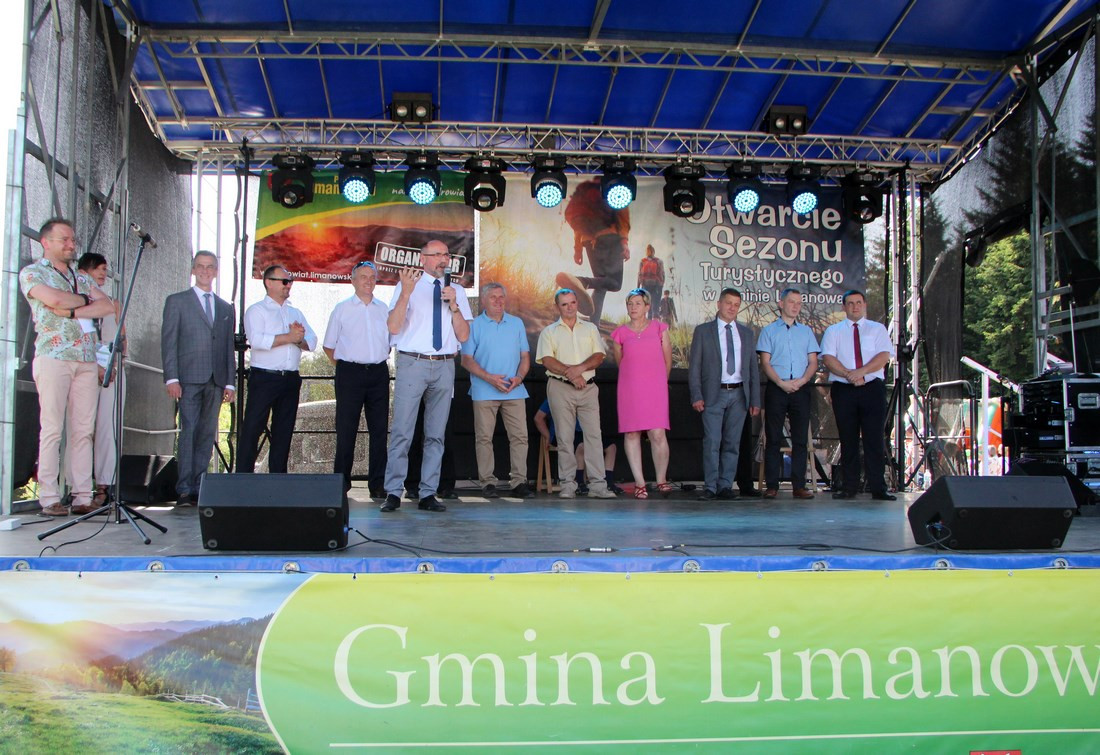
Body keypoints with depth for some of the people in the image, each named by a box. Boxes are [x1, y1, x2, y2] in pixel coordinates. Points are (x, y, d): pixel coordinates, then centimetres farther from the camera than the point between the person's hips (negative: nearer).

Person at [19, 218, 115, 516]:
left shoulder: (81, 278, 22)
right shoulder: (32, 273, 6)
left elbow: (108, 305, 7)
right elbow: (53, 299, -13)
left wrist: (73, 311, -7)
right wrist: (85, 299, 4)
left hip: (87, 360, 5)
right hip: (53, 356, -5)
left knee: (83, 430, 1)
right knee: (52, 429, -7)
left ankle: (83, 496, 1)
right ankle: (49, 499, -5)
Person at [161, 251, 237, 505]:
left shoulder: (226, 308, 19)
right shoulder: (177, 301, 8)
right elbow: (168, 342, 1)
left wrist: (230, 382, 8)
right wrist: (171, 378, -9)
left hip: (216, 381, 4)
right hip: (189, 378, -4)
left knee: (207, 435, 2)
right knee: (189, 432, -11)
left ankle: (199, 487, 6)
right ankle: (184, 490, -11)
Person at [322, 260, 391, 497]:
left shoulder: (384, 309, 12)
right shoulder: (342, 309, 6)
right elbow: (329, 346, 9)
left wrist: (379, 360, 11)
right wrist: (343, 367, 3)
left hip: (378, 373, 3)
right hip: (350, 373, -3)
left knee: (379, 429, 3)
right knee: (346, 429, -1)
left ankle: (378, 483, 7)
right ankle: (342, 481, 8)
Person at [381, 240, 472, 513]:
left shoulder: (457, 291, 13)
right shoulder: (407, 285, 3)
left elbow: (464, 336, 6)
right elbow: (393, 327, -8)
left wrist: (453, 304, -8)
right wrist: (406, 292, -20)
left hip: (444, 366, 4)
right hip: (412, 364, -3)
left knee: (436, 434, 6)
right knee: (402, 432, -6)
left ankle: (428, 494, 12)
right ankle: (393, 493, 0)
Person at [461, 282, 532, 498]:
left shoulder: (517, 323, 15)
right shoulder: (474, 325, 4)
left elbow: (525, 356, 14)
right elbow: (467, 360, 0)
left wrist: (519, 377, -5)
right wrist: (489, 378, -13)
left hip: (514, 390, 3)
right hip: (484, 391, -2)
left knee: (520, 436, -3)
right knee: (484, 437, -2)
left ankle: (518, 480, 2)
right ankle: (487, 482, 5)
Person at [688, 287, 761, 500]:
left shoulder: (746, 334, 14)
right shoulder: (703, 331, 5)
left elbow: (753, 368, 14)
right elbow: (694, 366, 1)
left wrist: (755, 400, 7)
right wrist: (696, 396, -8)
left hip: (738, 395, 3)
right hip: (714, 394, -3)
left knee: (732, 443, 4)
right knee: (712, 442, -7)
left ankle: (725, 486, 10)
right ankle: (710, 487, -2)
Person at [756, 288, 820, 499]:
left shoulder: (806, 331, 16)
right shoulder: (769, 330, 8)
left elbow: (813, 362, 10)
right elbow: (765, 363, 0)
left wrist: (801, 381, -8)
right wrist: (781, 383, -13)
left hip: (801, 389, 3)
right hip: (776, 388, -2)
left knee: (800, 438, 1)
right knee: (773, 438, -3)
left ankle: (799, 486, 3)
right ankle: (771, 486, -1)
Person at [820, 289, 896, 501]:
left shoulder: (877, 329, 11)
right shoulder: (833, 331, 12)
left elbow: (884, 356, -2)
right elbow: (828, 358, -1)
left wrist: (860, 372, -16)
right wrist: (849, 374, -15)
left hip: (873, 389, 0)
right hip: (843, 390, 1)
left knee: (875, 440, -4)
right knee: (848, 441, 2)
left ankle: (878, 489, -3)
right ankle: (849, 487, 5)